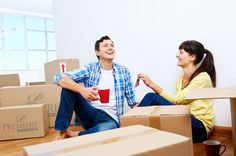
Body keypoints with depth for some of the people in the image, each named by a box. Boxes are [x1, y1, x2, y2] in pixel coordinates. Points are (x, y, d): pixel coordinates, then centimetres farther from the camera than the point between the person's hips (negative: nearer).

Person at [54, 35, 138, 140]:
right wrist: (82, 90, -29)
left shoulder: (124, 71, 5)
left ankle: (73, 135, -9)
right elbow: (59, 77, -12)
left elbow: (132, 101, 9)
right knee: (69, 86, -17)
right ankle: (62, 132, -14)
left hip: (110, 119, 0)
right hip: (90, 114, 1)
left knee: (110, 127, -38)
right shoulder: (90, 69, 1)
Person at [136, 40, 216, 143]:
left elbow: (177, 100, -18)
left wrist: (152, 84, -18)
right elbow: (178, 101, 5)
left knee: (152, 98, -23)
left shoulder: (202, 77, -11)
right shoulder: (180, 78, 12)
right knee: (150, 97, -15)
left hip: (199, 127, -6)